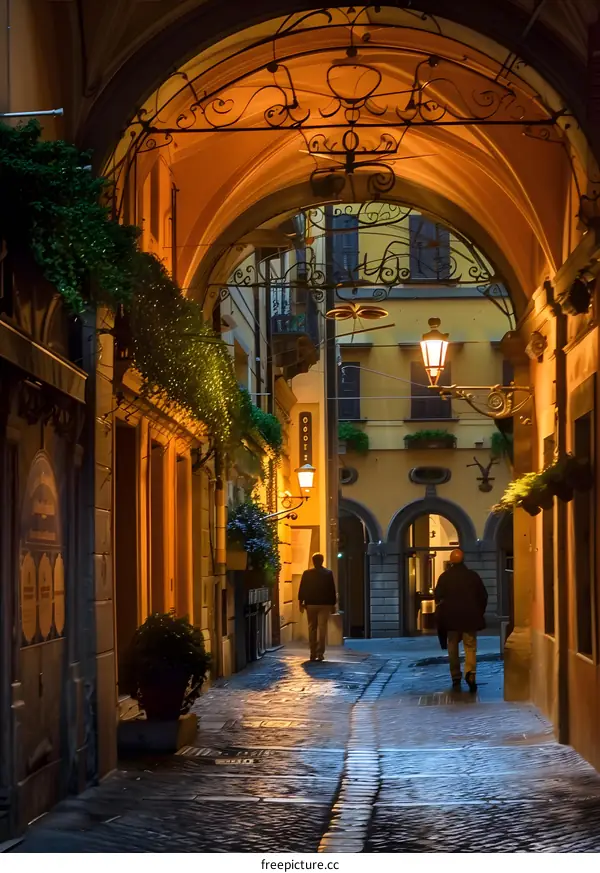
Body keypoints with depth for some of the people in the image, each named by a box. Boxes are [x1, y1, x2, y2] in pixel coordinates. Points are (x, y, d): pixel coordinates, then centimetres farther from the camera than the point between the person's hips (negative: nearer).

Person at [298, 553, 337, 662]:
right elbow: (332, 590, 0)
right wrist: (333, 604, 7)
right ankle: (320, 654, -7)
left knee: (312, 628, 10)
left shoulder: (307, 573, -2)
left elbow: (302, 589, -1)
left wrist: (301, 602, 8)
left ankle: (313, 654, 8)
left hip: (310, 604, 1)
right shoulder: (328, 573, -1)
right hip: (324, 604, -1)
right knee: (322, 628, 0)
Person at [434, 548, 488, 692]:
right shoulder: (473, 575, -1)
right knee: (470, 646, 1)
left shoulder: (444, 577, -4)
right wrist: (480, 613, 15)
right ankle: (470, 673, -22)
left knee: (453, 648, 9)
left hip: (451, 618, 0)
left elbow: (438, 597, -2)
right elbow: (483, 596, 3)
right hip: (470, 617, 0)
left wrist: (442, 613, 13)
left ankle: (456, 679, 8)